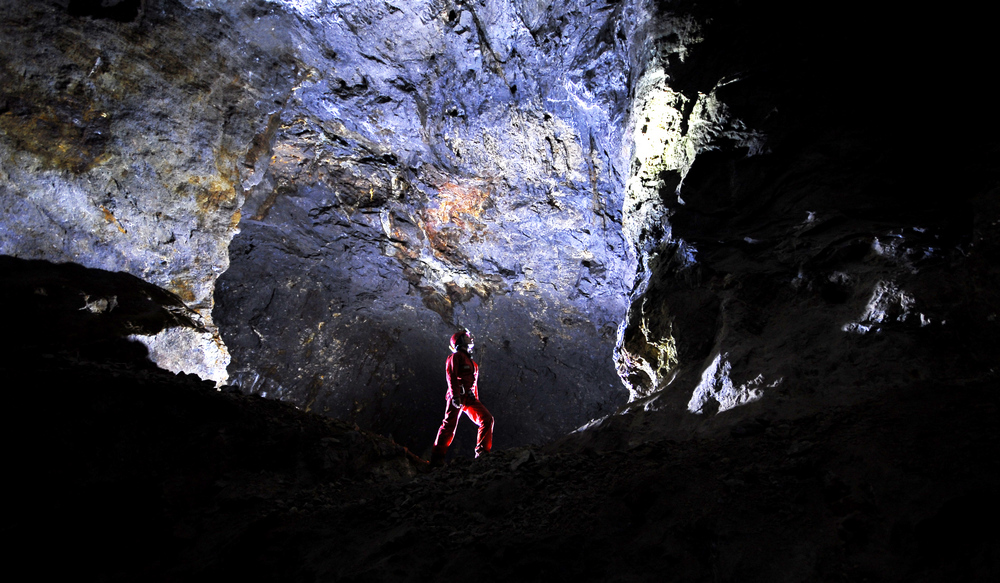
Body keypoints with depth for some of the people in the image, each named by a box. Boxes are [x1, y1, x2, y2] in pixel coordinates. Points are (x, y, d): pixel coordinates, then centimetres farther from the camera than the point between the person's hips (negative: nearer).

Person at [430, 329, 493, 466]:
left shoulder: (471, 362, 29)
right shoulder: (455, 357, 4)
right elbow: (451, 376, -9)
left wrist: (476, 402, 24)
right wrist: (455, 395, -22)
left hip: (469, 398, 7)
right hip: (457, 397, -7)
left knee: (487, 419, -6)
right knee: (450, 425, -13)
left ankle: (482, 452, -1)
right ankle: (437, 457, -8)